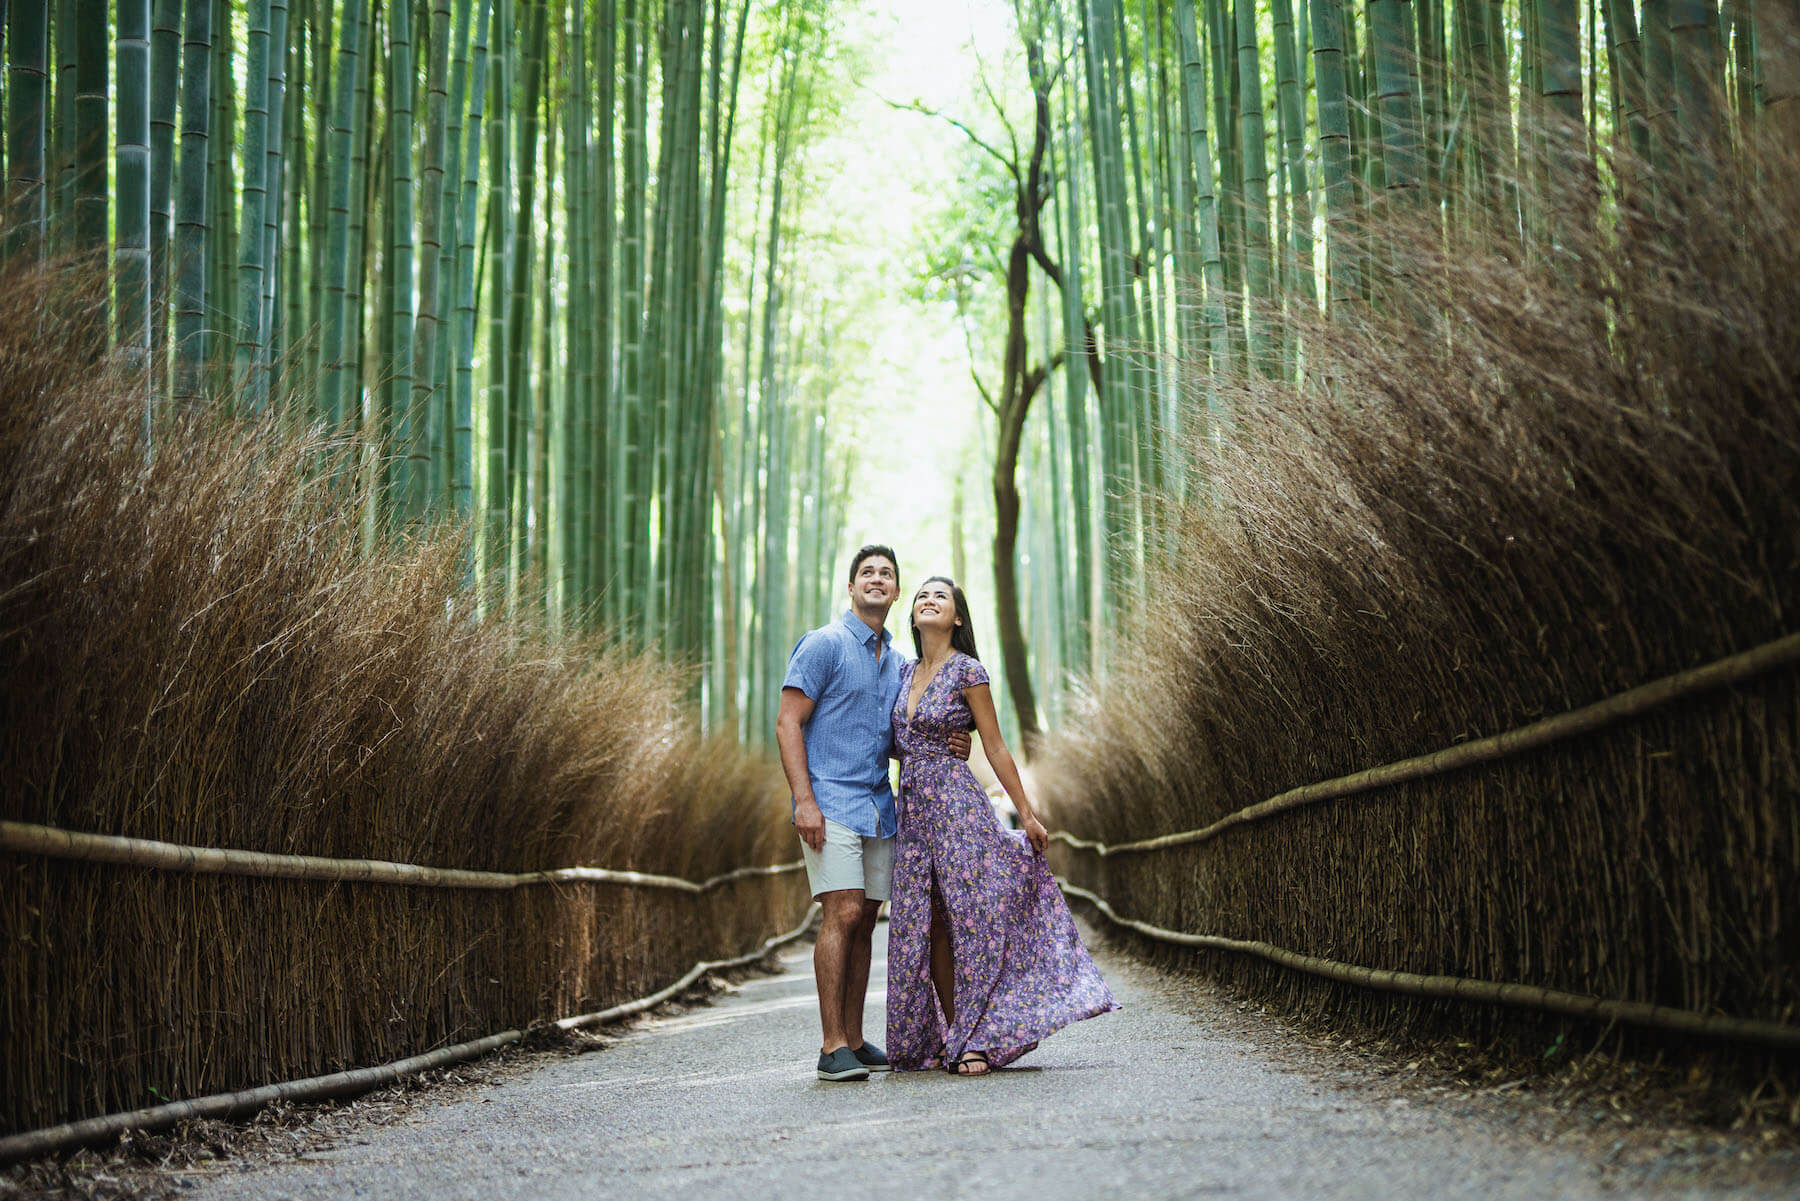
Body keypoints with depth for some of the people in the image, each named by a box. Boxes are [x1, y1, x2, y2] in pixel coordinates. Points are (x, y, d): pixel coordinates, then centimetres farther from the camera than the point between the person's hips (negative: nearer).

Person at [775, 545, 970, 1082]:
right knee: (843, 914, -14)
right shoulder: (824, 644, -4)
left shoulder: (897, 662, 18)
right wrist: (804, 799, -18)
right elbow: (788, 722, -9)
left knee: (864, 921, 7)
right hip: (831, 803, -7)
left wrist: (949, 747, 5)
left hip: (879, 806, 7)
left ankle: (854, 1040, 14)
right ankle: (833, 1048, -12)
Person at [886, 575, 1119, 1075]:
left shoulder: (967, 671, -5)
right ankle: (944, 1039, 11)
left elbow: (995, 748, -4)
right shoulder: (906, 672, 12)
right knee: (928, 925, 5)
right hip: (913, 807, 6)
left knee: (970, 919, -7)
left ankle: (975, 1041, -4)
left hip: (957, 805, -6)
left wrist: (1026, 814, -4)